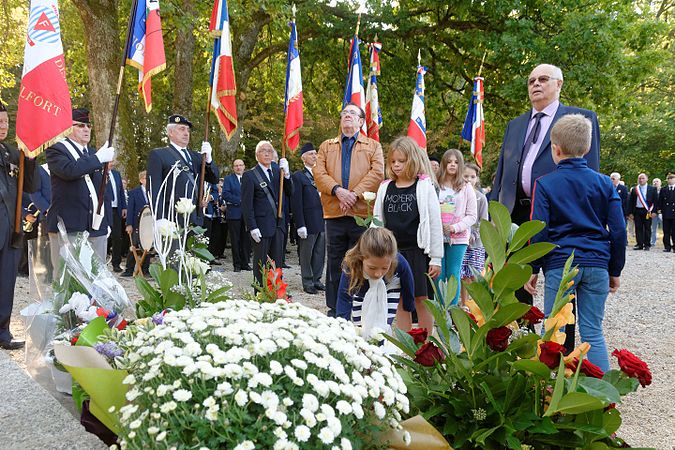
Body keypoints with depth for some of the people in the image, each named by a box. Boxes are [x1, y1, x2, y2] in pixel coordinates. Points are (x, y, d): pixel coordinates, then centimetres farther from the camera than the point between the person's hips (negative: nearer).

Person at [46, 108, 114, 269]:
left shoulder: (94, 154, 19)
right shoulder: (56, 150, 0)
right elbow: (70, 170, -22)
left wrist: (108, 222, 15)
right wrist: (99, 158, -15)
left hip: (97, 228, 6)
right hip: (68, 228, -5)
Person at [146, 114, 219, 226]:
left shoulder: (195, 156, 21)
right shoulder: (157, 155, 4)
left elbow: (214, 179, 15)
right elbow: (154, 190, -4)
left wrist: (208, 158, -3)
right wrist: (159, 221, -14)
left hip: (195, 220, 5)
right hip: (172, 222, -5)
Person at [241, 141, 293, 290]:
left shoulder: (277, 170, 10)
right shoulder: (249, 175, -5)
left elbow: (290, 192, 5)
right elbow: (246, 204, -8)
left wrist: (286, 173, -10)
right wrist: (252, 227, -14)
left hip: (278, 224, 5)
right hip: (261, 225, -5)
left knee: (277, 262, 10)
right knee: (260, 264, 4)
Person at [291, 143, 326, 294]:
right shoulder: (298, 176, -6)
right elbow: (296, 203, -10)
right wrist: (300, 225, -15)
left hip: (322, 221, 6)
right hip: (308, 223, -6)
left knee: (320, 253, 11)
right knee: (306, 254, 4)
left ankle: (316, 279, 23)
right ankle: (308, 283, 14)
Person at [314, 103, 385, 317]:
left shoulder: (373, 146, 12)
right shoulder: (326, 146, 18)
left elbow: (377, 173, -3)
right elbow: (319, 173, 4)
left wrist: (355, 194, -15)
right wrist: (337, 190, -13)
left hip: (362, 212, -2)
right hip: (334, 212, 2)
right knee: (334, 264, 6)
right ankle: (334, 310, 15)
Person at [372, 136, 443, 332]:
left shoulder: (424, 187, -4)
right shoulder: (385, 187, 8)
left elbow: (435, 223, -4)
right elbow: (377, 220, 11)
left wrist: (436, 258, -6)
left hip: (418, 251, -3)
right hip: (393, 251, 4)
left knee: (421, 299, 2)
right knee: (400, 300, 8)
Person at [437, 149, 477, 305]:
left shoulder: (466, 188, 4)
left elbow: (472, 215, 2)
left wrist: (455, 227, -12)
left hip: (458, 238, 0)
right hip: (437, 237, 0)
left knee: (453, 275, 3)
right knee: (439, 275, 4)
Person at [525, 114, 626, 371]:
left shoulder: (545, 184, -1)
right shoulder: (604, 183, 7)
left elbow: (538, 232, -5)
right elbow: (618, 230, 5)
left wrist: (532, 269, 3)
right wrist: (615, 270, 14)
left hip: (559, 264, -3)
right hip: (597, 265, 3)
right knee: (593, 333, 9)